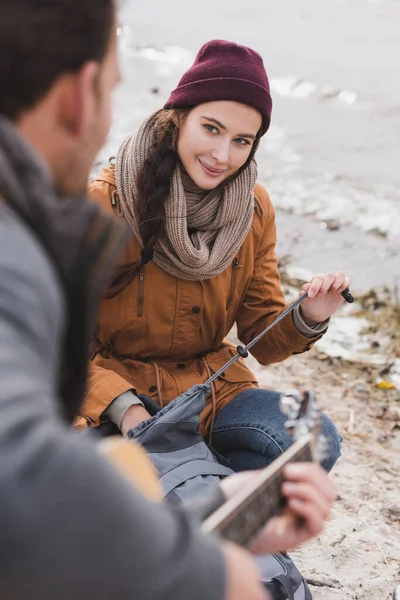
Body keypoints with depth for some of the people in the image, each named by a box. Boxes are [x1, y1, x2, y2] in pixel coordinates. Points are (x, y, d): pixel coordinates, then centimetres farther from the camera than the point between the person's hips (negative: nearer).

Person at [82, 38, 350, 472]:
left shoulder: (254, 209, 1)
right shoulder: (102, 205, -13)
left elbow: (262, 339, 6)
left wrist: (307, 319, -17)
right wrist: (122, 406, -27)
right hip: (110, 398, -4)